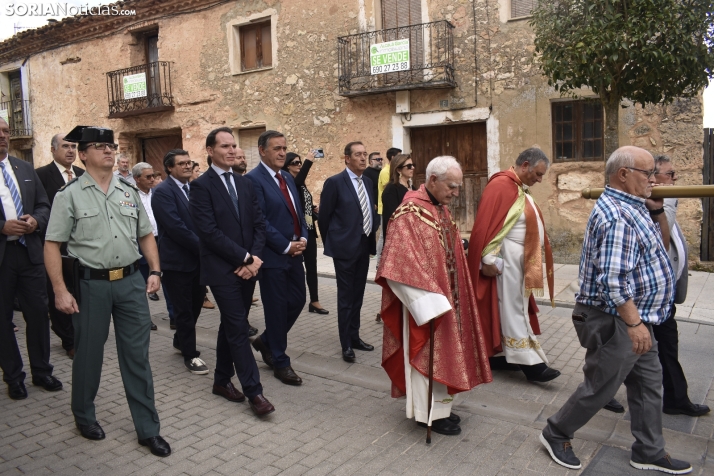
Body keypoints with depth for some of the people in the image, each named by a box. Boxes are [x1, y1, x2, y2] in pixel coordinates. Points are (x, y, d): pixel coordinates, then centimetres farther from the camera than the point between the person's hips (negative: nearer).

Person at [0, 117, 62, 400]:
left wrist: (36, 220, -9)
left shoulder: (26, 169, 10)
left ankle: (42, 371, 23)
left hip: (29, 251, 4)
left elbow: (44, 205, 11)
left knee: (38, 313, 8)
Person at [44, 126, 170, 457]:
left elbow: (146, 235, 13)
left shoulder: (130, 191, 8)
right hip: (90, 284, -3)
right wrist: (61, 291, -11)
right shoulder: (70, 195, -4)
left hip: (131, 281, 3)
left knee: (137, 356, 7)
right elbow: (52, 245, -5)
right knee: (88, 355, 13)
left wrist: (155, 271, 1)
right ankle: (84, 416, 38)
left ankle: (148, 429, 18)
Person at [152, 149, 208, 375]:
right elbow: (176, 227, -21)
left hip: (198, 258, 7)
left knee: (196, 304, 17)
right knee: (184, 309, 5)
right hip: (177, 261, -7)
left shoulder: (194, 189, 9)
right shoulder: (163, 192, -13)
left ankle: (181, 340, 40)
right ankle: (190, 354, 19)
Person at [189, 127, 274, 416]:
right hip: (222, 270, -6)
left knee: (230, 327, 16)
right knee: (239, 330, -4)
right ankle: (254, 392, 3)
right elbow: (209, 232, -16)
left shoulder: (245, 184, 12)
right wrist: (244, 258, -16)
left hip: (247, 268, 6)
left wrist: (255, 257, -8)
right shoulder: (201, 186, -8)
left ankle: (222, 381, 30)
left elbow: (259, 224, 8)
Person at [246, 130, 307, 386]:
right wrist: (286, 246, -15)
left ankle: (266, 341, 34)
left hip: (294, 252, 8)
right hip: (273, 256, -8)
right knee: (277, 308, 4)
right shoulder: (254, 179, -12)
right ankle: (280, 362, 20)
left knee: (298, 301, 13)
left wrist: (303, 238, 0)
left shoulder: (288, 177, 13)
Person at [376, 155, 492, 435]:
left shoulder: (441, 209, 8)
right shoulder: (410, 212, -19)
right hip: (426, 300, -9)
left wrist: (451, 296, 13)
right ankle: (430, 413, 20)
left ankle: (439, 406, 32)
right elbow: (404, 263, -24)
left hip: (446, 297, 9)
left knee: (443, 352, 17)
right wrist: (431, 302, -25)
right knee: (429, 355, 4)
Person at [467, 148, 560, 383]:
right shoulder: (501, 185, -16)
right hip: (507, 259, -10)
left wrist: (534, 259, 15)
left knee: (512, 307, 14)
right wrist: (489, 259, -22)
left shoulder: (520, 188, 14)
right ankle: (528, 361, 2)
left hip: (522, 259, 10)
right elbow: (485, 224, -21)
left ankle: (500, 354, 23)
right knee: (513, 309, -3)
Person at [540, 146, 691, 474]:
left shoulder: (627, 206, 10)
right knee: (600, 387, 4)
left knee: (649, 384, 17)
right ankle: (555, 435, 23)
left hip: (633, 317, 10)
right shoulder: (618, 217, -25)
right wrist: (634, 323, -27)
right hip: (615, 321, -10)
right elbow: (614, 280, -30)